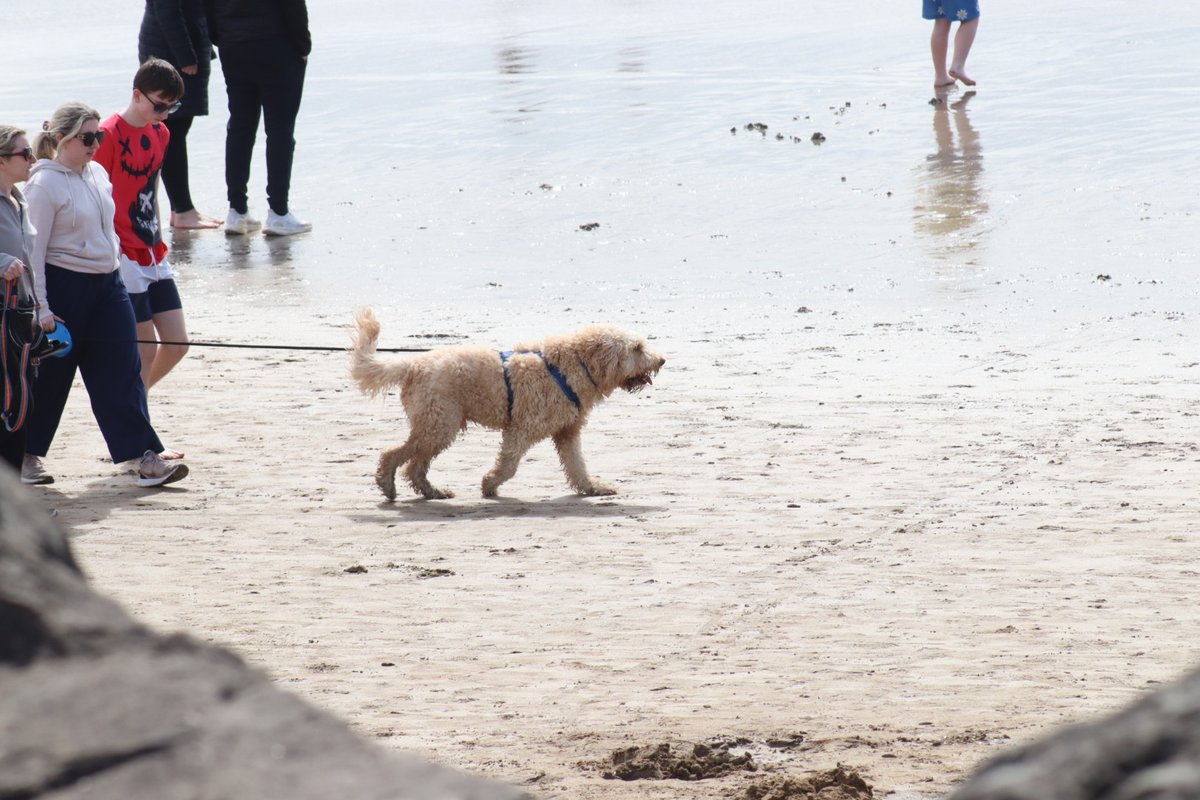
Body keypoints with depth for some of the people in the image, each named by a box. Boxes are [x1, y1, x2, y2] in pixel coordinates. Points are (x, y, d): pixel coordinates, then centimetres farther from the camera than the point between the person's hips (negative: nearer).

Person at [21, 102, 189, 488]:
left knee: (123, 369, 0)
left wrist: (114, 263, 20)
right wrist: (41, 307, -16)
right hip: (63, 286, -6)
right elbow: (33, 249, -13)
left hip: (106, 283, 6)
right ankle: (27, 454, 21)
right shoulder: (44, 184, -13)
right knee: (50, 376, 5)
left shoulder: (98, 174, 9)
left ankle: (145, 456, -3)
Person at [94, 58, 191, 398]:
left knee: (177, 344, 6)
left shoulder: (160, 134, 10)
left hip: (153, 256, 8)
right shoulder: (110, 134, -14)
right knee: (145, 349, -6)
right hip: (125, 257, -8)